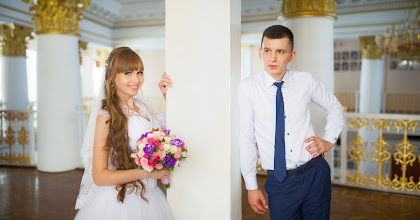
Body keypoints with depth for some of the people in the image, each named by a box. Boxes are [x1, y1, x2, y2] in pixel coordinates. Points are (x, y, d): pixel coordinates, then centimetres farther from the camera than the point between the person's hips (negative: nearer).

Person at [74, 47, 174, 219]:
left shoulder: (145, 107, 2)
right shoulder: (106, 117, -15)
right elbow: (99, 176, -16)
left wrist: (168, 97, 5)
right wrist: (145, 172, -23)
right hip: (117, 200, -6)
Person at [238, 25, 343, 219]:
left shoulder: (306, 81, -3)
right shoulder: (248, 87, -10)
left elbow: (335, 108, 16)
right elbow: (246, 138, -7)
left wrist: (329, 140, 3)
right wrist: (251, 186, -4)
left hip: (315, 175, 2)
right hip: (279, 182, -2)